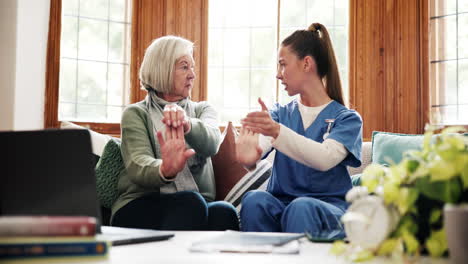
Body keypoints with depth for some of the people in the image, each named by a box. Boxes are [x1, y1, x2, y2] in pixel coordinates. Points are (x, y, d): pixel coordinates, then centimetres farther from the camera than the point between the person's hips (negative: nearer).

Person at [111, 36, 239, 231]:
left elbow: (211, 144, -8)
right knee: (190, 203, -35)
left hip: (197, 205, 3)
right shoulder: (135, 114, 8)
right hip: (143, 205, -2)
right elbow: (138, 165, -12)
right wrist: (165, 171, -38)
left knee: (224, 213, -32)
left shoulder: (202, 110, 17)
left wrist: (186, 123, -33)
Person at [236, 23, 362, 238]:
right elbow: (259, 144, -8)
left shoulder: (347, 119, 2)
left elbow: (325, 159, -20)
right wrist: (248, 155, -34)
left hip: (329, 207, -3)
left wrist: (278, 132, -35)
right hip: (281, 203, 3)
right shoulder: (280, 114, 15)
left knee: (302, 207, -36)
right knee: (254, 200, -30)